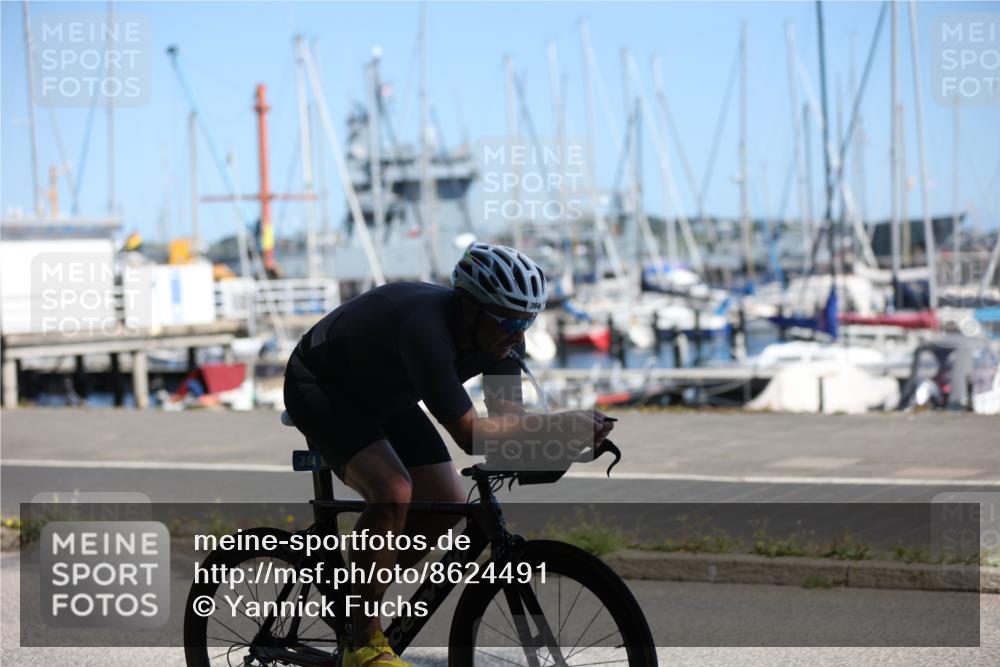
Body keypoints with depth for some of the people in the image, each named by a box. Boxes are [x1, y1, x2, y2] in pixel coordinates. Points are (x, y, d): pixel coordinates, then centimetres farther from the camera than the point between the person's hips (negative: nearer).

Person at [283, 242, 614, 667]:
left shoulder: (502, 334, -16)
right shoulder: (426, 328, -40)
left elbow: (507, 415, -15)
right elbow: (470, 434, -44)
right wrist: (561, 423, -43)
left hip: (383, 395, 9)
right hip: (319, 388, -8)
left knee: (446, 504, -2)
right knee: (393, 493, -28)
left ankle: (354, 595, 18)